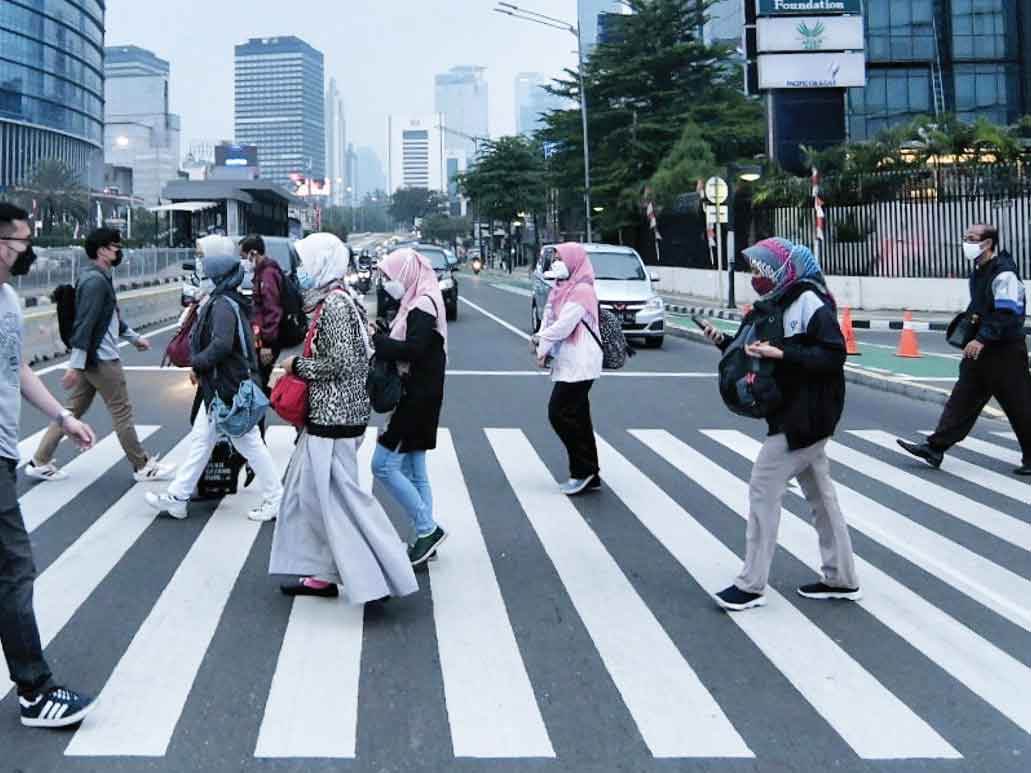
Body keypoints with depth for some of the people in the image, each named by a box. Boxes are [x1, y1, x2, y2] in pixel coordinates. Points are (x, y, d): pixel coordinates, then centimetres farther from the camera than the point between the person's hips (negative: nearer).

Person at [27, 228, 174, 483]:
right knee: (122, 412, 0)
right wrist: (75, 365, -26)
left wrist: (134, 337, 30)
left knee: (73, 410, 13)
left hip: (92, 358, 10)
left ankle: (40, 462, 16)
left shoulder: (99, 278, 13)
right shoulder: (96, 281, -19)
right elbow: (84, 324, -24)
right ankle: (143, 467, 11)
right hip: (101, 359, -10)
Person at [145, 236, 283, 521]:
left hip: (227, 389, -10)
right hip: (217, 386, 10)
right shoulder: (223, 298, 10)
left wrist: (197, 363, -17)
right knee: (201, 439, 14)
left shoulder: (224, 304, -21)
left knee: (249, 442, -1)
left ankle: (275, 500, 10)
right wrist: (199, 363, 10)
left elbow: (221, 345, -31)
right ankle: (177, 497, 23)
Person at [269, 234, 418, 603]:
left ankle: (381, 576, 1)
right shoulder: (337, 299, 12)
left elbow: (342, 363, -22)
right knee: (308, 488, 15)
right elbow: (353, 355, 19)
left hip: (333, 416, -10)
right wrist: (300, 366, 15)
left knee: (341, 495, -5)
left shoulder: (334, 305, -17)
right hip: (327, 415, 10)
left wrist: (298, 365, -10)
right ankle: (323, 573, 21)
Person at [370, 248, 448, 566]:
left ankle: (428, 529, -2)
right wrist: (379, 337, -2)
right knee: (412, 471, 12)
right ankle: (425, 536, 18)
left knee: (384, 464, -8)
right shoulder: (417, 303, 14)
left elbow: (412, 350, -25)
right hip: (414, 396, 10)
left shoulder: (424, 305, -15)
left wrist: (375, 339, -18)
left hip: (418, 397, -10)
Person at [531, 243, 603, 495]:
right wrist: (540, 338, -5)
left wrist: (542, 344, -9)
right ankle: (588, 475, 15)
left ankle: (584, 471, -2)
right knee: (577, 417, 10)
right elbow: (550, 320, 14)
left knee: (560, 413, -10)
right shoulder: (565, 288, 17)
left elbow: (564, 325, -21)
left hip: (579, 365, -10)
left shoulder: (582, 290, -14)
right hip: (568, 363, 10)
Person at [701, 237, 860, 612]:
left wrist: (782, 353, -29)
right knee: (819, 492, 15)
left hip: (805, 416, -10)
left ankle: (751, 585, -1)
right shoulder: (775, 306, 12)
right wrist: (725, 342, 4)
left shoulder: (809, 303, -17)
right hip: (794, 413, 10)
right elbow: (758, 354, 18)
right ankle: (841, 579, 25)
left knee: (763, 488, -7)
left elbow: (833, 355, -24)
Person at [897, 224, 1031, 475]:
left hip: (1006, 353, -9)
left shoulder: (1004, 273, -17)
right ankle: (935, 448, 9)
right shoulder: (978, 273, 12)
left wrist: (982, 339, -28)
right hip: (980, 351, 9)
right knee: (962, 400, 8)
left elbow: (1007, 313, -24)